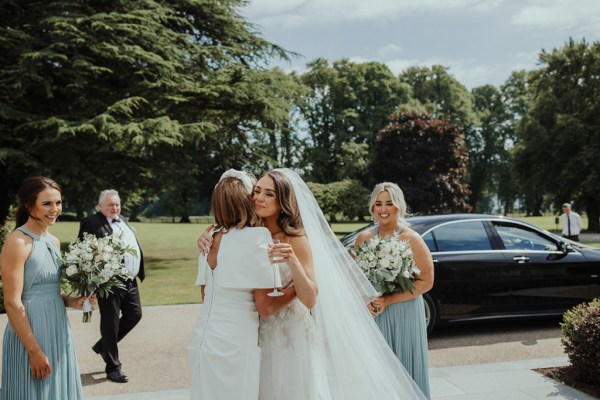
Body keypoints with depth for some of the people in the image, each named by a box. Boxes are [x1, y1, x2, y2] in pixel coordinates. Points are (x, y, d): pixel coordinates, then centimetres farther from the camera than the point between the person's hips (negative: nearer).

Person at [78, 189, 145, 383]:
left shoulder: (122, 220, 16)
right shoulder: (91, 223, -9)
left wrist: (138, 272, 15)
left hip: (130, 281, 8)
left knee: (134, 315, 14)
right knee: (110, 323, 3)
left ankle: (102, 345, 34)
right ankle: (113, 368, 16)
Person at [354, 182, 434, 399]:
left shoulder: (411, 239, -7)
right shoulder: (363, 238, 4)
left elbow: (426, 281, -10)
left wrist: (389, 300, -16)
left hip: (403, 314, -3)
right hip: (371, 313, 3)